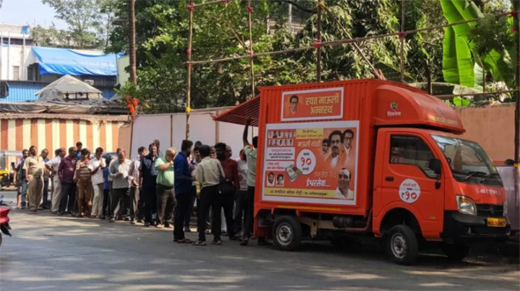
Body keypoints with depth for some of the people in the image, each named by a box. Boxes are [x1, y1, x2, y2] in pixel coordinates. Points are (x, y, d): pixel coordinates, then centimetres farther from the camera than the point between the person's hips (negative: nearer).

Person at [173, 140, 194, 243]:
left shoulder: (181, 157, 13)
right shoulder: (181, 159, -17)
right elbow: (179, 176, -24)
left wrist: (189, 169, 9)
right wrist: (191, 179, -18)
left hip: (182, 189, 10)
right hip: (183, 189, -10)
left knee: (180, 213, 14)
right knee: (181, 213, -5)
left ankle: (177, 235, 20)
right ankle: (180, 236, -1)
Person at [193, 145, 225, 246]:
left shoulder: (201, 164, -11)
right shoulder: (216, 162, 0)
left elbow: (199, 180, -12)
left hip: (206, 189, -4)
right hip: (216, 188, 4)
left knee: (202, 215, 1)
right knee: (217, 214, 10)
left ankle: (202, 239, -5)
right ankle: (217, 238, 12)